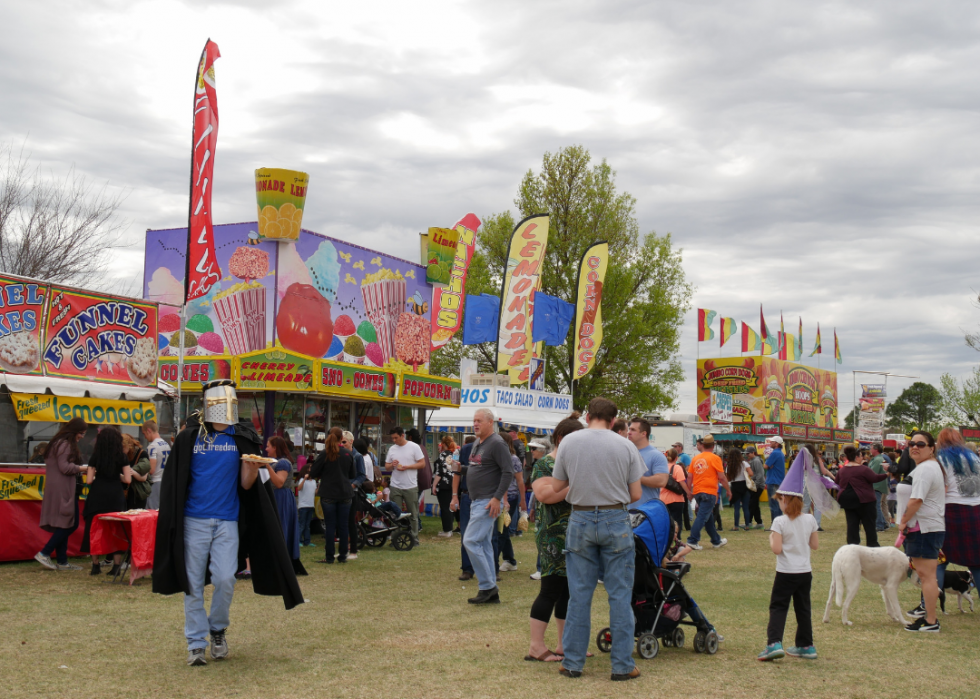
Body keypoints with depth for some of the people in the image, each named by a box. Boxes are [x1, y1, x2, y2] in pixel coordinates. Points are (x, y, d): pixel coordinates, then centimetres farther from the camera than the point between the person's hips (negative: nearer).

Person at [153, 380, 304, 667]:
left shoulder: (243, 438, 4)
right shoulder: (190, 437, 2)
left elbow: (246, 485, 2)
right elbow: (175, 481, 5)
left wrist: (252, 468, -19)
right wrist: (173, 520, 0)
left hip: (227, 521, 0)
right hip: (194, 521, 0)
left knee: (225, 580, -7)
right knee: (193, 584, 3)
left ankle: (218, 628, 19)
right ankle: (196, 643, 14)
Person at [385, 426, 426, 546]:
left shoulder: (414, 447, -2)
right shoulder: (392, 449, 11)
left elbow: (422, 464, -3)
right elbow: (387, 466, 17)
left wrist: (406, 467, -14)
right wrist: (392, 465, -7)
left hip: (411, 487, -3)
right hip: (395, 487, 3)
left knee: (413, 515, 3)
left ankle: (414, 539, 10)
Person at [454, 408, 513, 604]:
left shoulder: (497, 443, -12)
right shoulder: (477, 444, 17)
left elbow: (508, 472, -17)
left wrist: (497, 498, -22)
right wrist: (461, 468, 6)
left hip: (488, 502, -10)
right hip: (476, 502, 10)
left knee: (471, 541, -13)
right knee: (484, 545, 10)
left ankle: (488, 586, -6)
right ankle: (492, 594, 15)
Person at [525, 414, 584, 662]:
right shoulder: (545, 464, -7)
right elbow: (544, 494, -23)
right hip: (555, 538, -8)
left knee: (569, 591, 10)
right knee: (551, 589, -6)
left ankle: (565, 645, 18)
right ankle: (536, 647, 1)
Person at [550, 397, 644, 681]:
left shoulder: (568, 442, -1)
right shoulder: (625, 446, -4)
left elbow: (556, 487, 4)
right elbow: (636, 495, -1)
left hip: (581, 520, 1)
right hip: (616, 521, -1)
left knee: (579, 595, 9)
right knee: (620, 595, 6)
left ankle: (572, 663, 15)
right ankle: (623, 665, 10)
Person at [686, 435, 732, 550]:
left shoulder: (695, 459, 8)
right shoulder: (715, 458, -6)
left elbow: (689, 477, 7)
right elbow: (721, 477, -7)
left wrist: (689, 491, 15)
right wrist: (728, 490, 4)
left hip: (697, 492, 6)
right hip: (709, 492, -6)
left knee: (709, 518, 17)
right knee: (702, 517, -8)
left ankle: (716, 541, 29)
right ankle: (692, 541, -16)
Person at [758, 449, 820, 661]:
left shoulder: (780, 522, -13)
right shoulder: (810, 520, 1)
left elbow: (777, 549, -18)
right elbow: (814, 545, 9)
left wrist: (771, 538, 0)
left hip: (786, 572, -5)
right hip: (805, 572, 5)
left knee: (778, 607, -2)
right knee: (803, 609, 15)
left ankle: (774, 643, -16)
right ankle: (806, 646, 22)